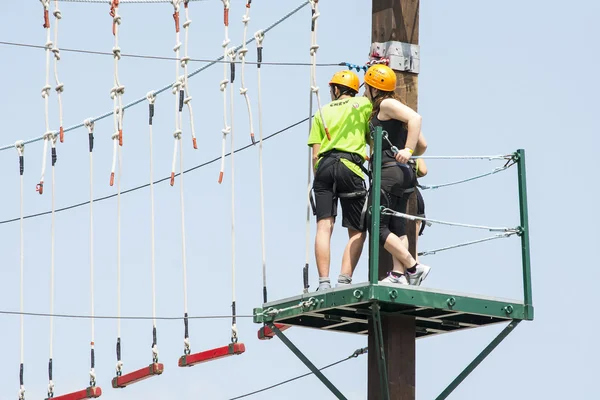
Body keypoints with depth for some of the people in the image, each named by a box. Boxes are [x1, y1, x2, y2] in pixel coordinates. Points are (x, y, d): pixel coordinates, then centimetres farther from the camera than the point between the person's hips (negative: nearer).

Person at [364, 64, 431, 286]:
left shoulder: (386, 104, -5)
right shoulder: (393, 109, 22)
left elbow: (415, 117, -24)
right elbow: (422, 146, 22)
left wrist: (407, 150, -30)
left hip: (390, 171, -10)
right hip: (402, 172, 10)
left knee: (378, 226, -10)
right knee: (397, 228, 6)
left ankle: (413, 267, -13)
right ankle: (399, 274, -1)